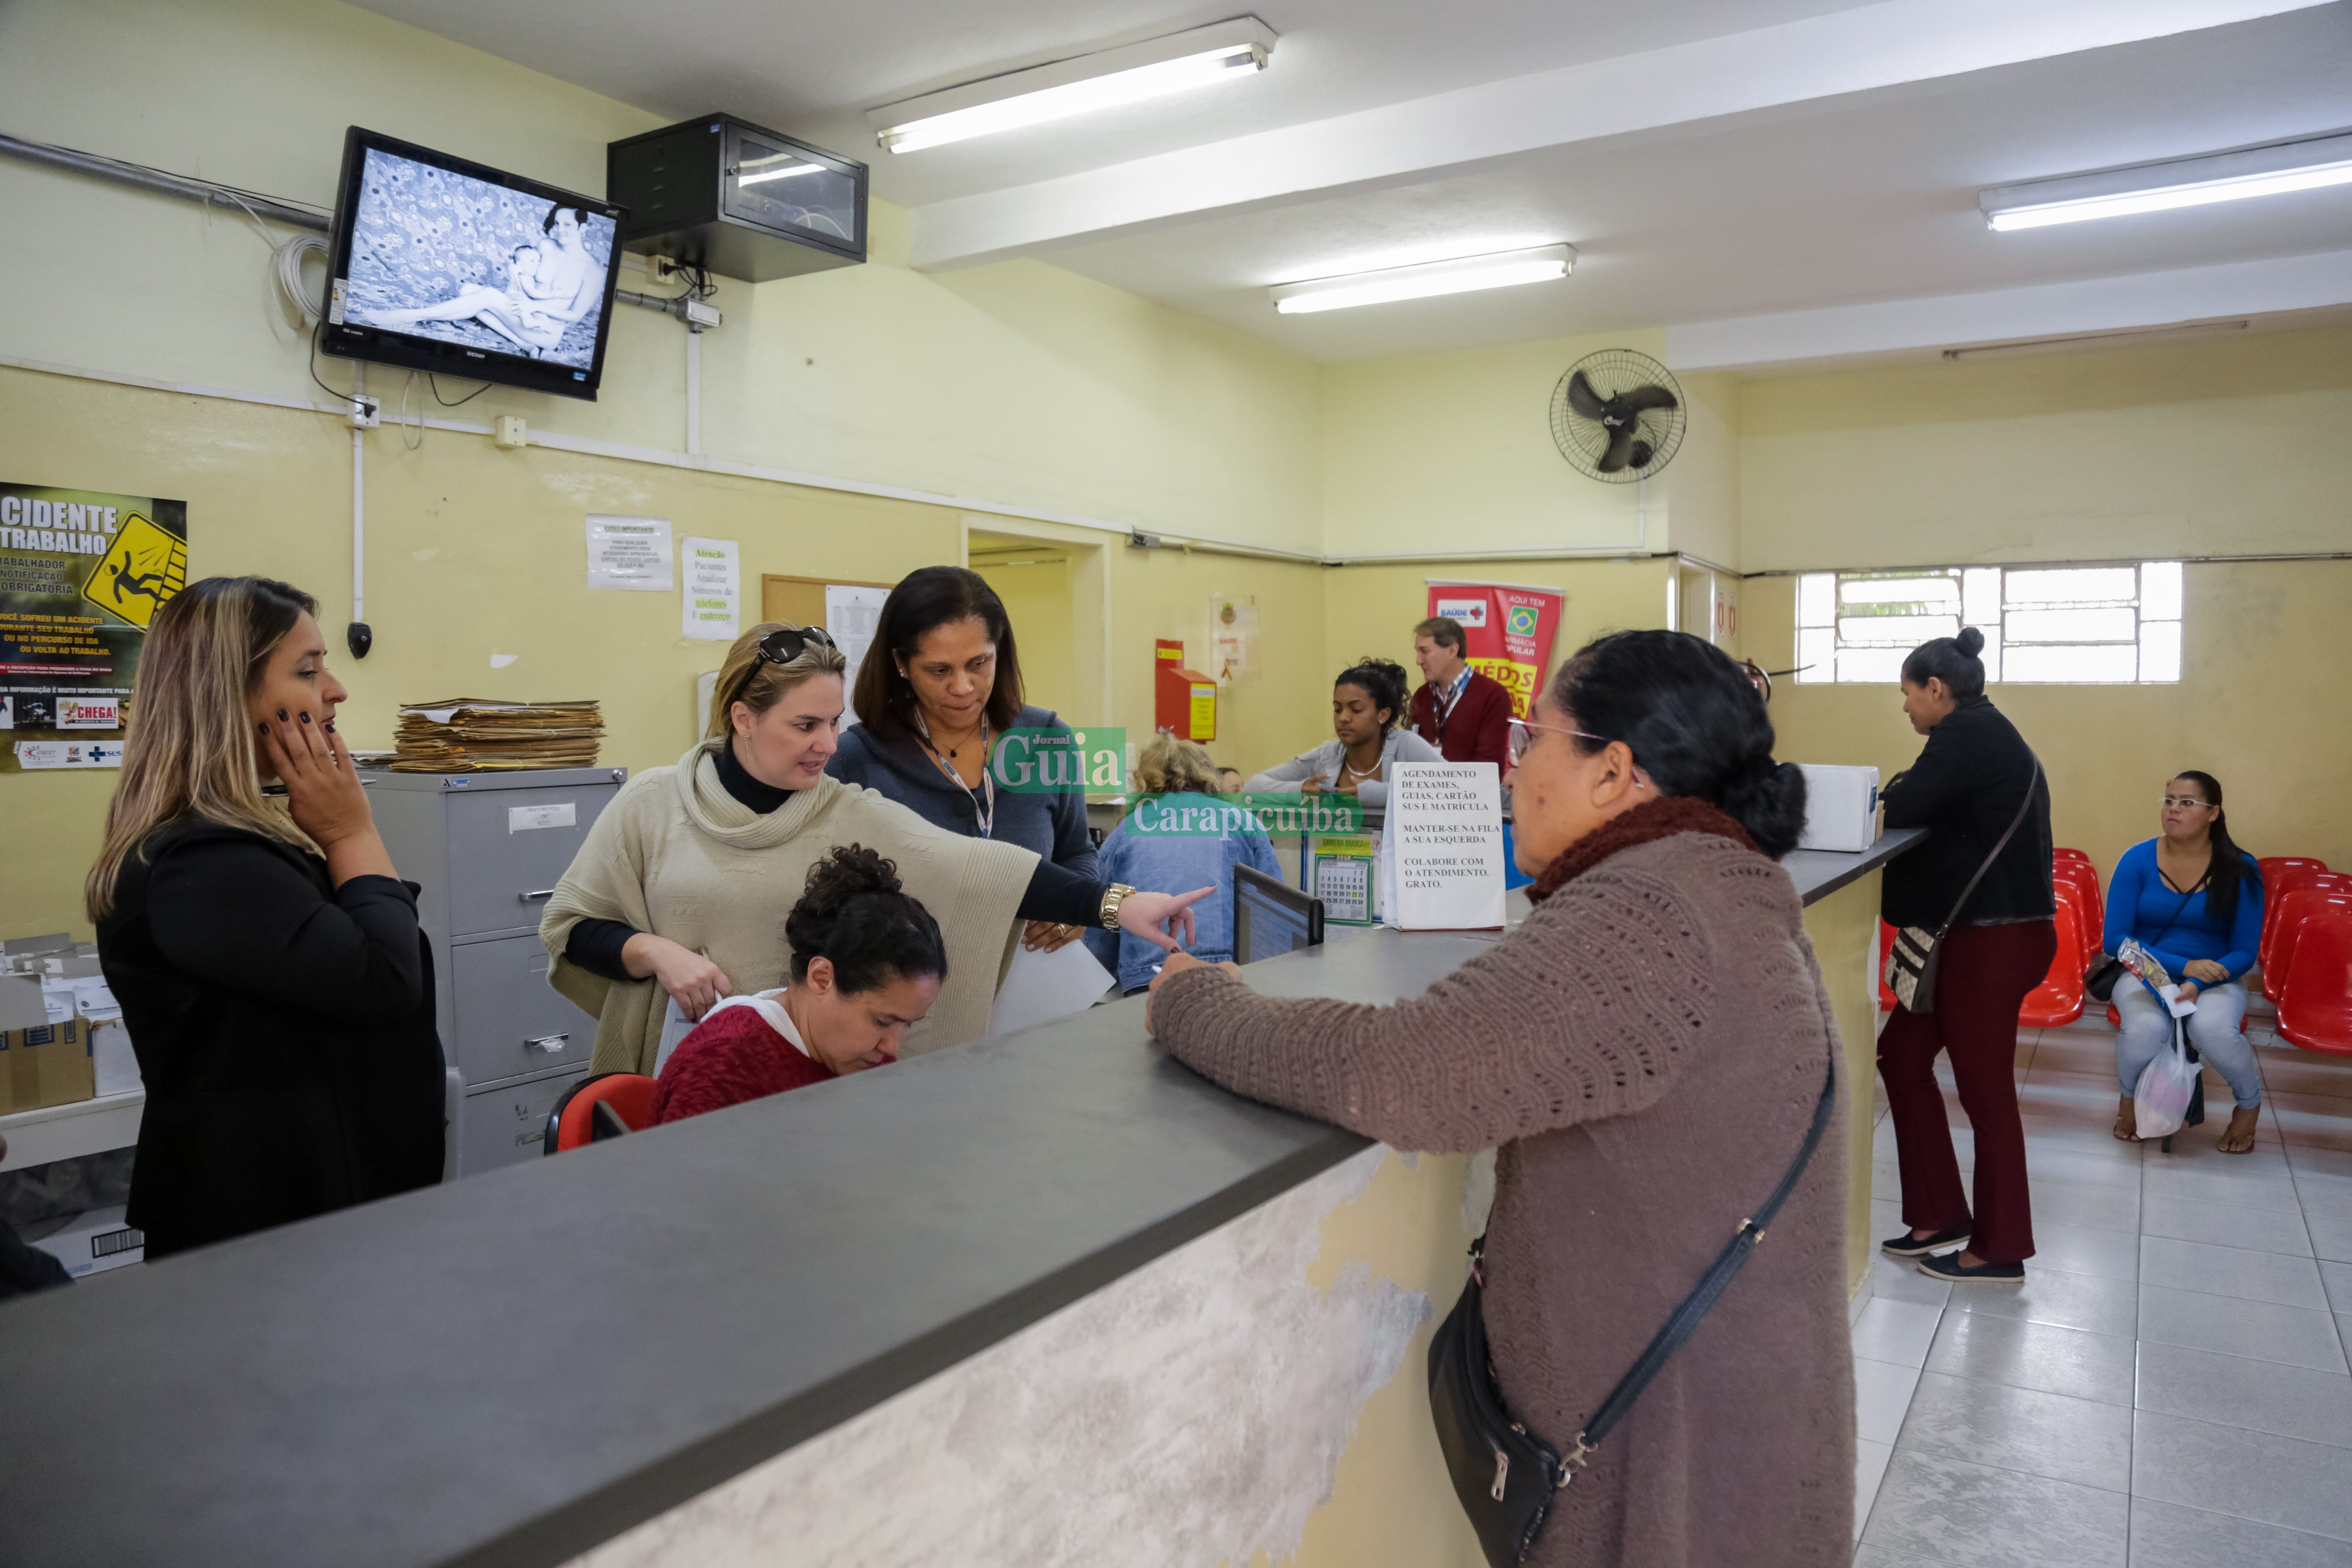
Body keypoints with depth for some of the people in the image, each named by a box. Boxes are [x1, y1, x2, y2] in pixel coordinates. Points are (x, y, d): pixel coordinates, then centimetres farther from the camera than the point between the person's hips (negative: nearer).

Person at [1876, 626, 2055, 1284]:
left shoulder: (1968, 732, -16)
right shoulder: (1988, 732, 16)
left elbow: (1901, 811, -19)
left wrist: (1893, 790, 1)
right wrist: (1910, 792, 0)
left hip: (1994, 938, -10)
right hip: (1982, 930, 10)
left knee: (1985, 1088, 1)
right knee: (1902, 1054, 14)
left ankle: (1999, 1250, 16)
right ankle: (1940, 1216, 22)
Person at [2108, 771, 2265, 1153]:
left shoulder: (2241, 870, -6)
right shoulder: (2138, 860, -7)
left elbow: (2245, 952, -5)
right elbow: (2116, 939, -8)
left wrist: (2196, 984, -23)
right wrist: (2183, 966, -21)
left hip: (2216, 978, 0)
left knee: (2213, 1028, -33)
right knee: (2145, 1027, -33)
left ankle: (2250, 1104, 1)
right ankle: (2129, 1097, 1)